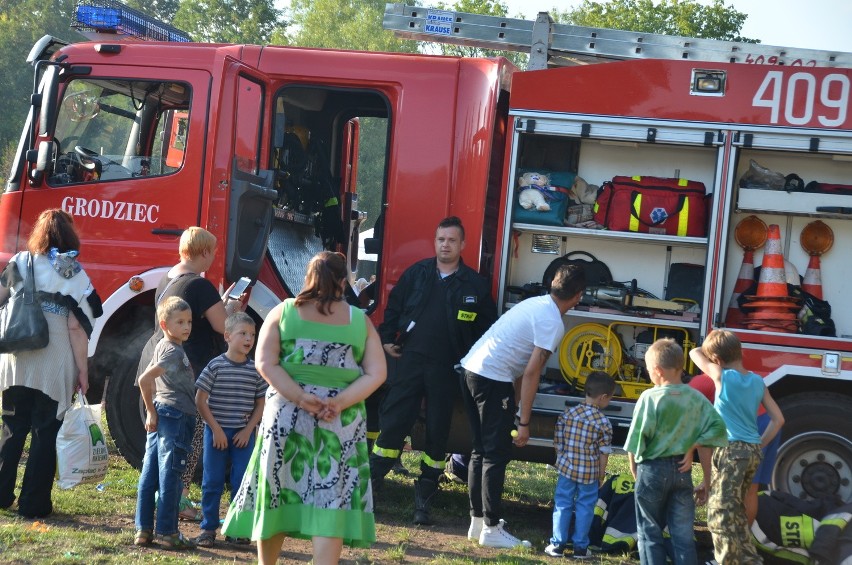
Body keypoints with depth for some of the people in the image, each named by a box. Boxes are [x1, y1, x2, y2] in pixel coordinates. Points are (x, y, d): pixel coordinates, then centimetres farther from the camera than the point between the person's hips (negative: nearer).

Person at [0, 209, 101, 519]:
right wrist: (82, 370, -5)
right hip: (54, 369, -3)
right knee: (45, 434, 6)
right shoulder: (75, 277, -8)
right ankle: (33, 503, 8)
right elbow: (77, 328, -11)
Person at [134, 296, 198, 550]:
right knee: (170, 476, -5)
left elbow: (146, 379, 23)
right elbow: (145, 380, -23)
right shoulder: (174, 351, -14)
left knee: (150, 473, 8)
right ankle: (167, 532, -1)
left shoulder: (162, 346, 15)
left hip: (161, 416, 9)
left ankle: (143, 530, 13)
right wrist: (152, 412, -14)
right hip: (176, 416, -9)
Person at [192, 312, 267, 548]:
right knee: (212, 482, 4)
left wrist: (248, 430, -3)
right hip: (216, 431, -2)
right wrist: (216, 429, -9)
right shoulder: (216, 366, -6)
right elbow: (200, 400, -5)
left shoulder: (255, 370, 2)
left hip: (244, 434, 2)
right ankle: (208, 528, 12)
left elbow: (260, 404, 8)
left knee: (242, 482, 3)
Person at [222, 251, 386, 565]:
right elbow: (376, 373, -2)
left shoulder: (282, 312, 3)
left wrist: (301, 399, -10)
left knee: (276, 494, 12)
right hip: (342, 423, -1)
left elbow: (265, 364, -6)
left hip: (285, 416, 1)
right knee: (331, 499, 0)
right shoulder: (361, 321, 4)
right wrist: (339, 403, -10)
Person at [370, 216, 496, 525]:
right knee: (393, 421, -3)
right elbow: (394, 306, 14)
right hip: (410, 360, 0)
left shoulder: (475, 284, 3)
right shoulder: (416, 273, 6)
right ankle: (371, 480, 5)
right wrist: (387, 339, 6)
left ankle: (424, 498, 13)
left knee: (437, 431, 5)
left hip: (447, 369, 0)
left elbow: (487, 326, 9)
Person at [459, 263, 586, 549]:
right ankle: (491, 529, 1)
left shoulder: (535, 303, 15)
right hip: (493, 379, -9)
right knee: (497, 455, -2)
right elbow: (531, 373, -15)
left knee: (481, 450, 16)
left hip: (471, 368, 9)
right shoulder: (553, 324, -11)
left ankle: (478, 520, 24)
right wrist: (524, 423, -12)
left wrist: (514, 407, 24)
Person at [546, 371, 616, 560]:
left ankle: (557, 545, 13)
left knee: (562, 505, 11)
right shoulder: (603, 423, -11)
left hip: (567, 468, 2)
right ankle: (580, 547, 15)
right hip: (590, 473, -2)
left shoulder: (567, 413, -3)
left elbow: (558, 441, 3)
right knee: (584, 508, 9)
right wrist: (601, 474, 6)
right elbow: (604, 453, -6)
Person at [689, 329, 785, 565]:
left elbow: (695, 353, 7)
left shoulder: (722, 376, -7)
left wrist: (710, 347, 23)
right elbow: (778, 419, 12)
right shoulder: (758, 381, 9)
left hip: (730, 450, -7)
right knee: (736, 510, 21)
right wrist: (760, 444, 16)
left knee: (721, 513, -4)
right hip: (753, 451, 7)